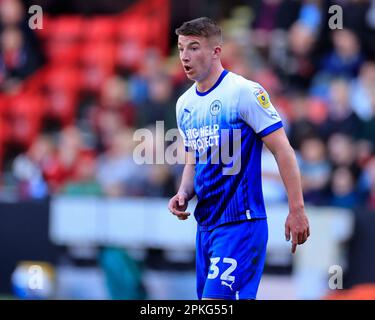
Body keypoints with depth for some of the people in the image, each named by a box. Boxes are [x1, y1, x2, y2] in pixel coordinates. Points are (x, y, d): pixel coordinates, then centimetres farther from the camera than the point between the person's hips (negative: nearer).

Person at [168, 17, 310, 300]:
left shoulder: (245, 91, -10)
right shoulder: (185, 104, 13)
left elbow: (283, 150, -11)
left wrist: (297, 210, -14)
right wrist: (184, 195, 3)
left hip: (240, 223, -8)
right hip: (205, 224, 8)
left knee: (216, 299, -18)